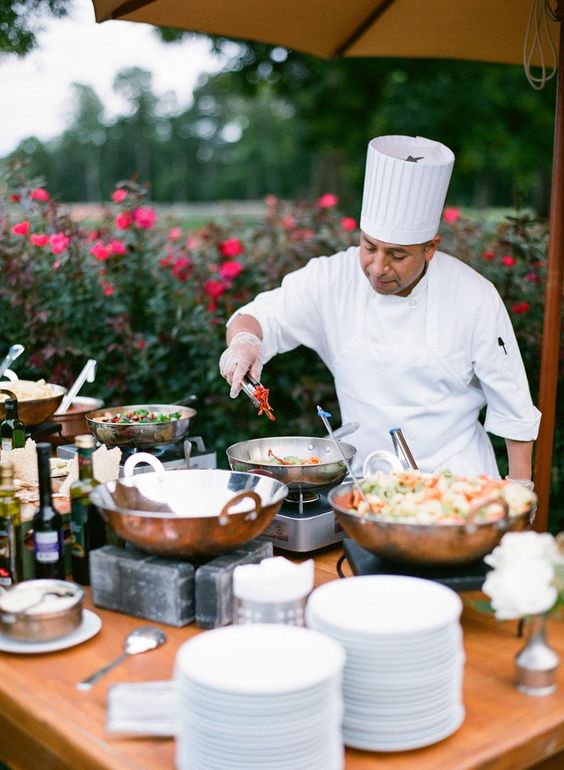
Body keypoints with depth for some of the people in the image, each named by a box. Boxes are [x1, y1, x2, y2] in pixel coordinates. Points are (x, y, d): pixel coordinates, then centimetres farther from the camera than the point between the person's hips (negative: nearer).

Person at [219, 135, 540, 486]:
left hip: (454, 474, -3)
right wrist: (244, 340, -28)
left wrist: (520, 484, 1)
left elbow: (513, 407, -2)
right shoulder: (333, 279, -6)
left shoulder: (474, 296, -9)